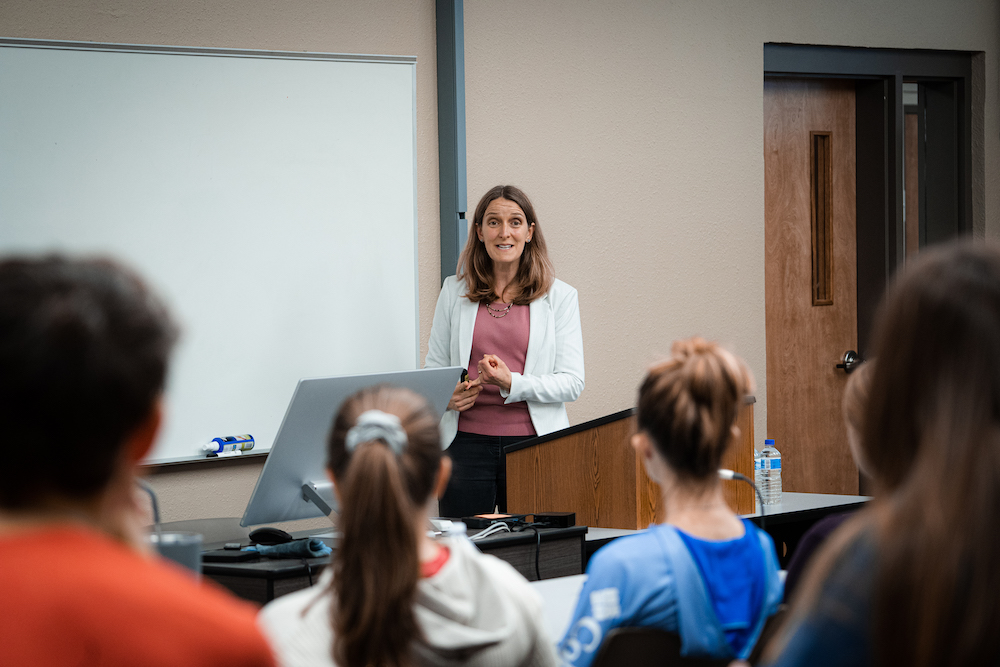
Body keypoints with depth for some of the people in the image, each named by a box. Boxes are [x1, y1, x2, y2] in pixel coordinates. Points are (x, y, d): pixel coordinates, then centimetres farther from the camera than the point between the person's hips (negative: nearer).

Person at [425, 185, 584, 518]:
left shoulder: (559, 297, 5)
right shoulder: (454, 291, 10)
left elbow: (572, 382, -1)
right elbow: (434, 366, 15)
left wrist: (512, 384, -16)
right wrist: (447, 394, -7)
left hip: (533, 445, -1)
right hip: (466, 442, 1)